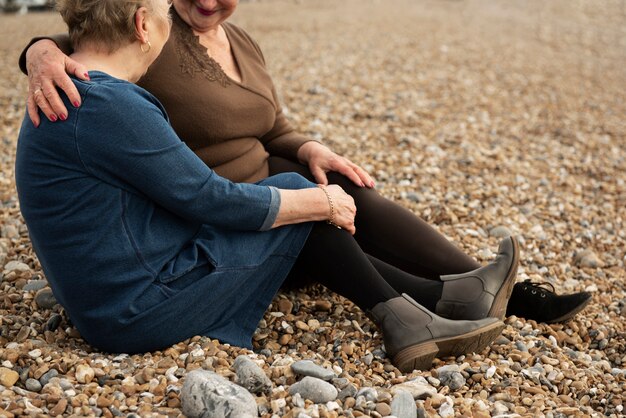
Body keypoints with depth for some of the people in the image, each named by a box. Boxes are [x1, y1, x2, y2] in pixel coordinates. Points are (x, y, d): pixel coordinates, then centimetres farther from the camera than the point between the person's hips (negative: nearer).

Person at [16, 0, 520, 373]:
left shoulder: (71, 97, 9)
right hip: (143, 313, -10)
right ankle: (402, 319, 9)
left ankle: (442, 295, 14)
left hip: (113, 304, 10)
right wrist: (322, 201, -7)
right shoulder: (109, 106, -24)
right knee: (295, 190, -4)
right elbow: (214, 202, -20)